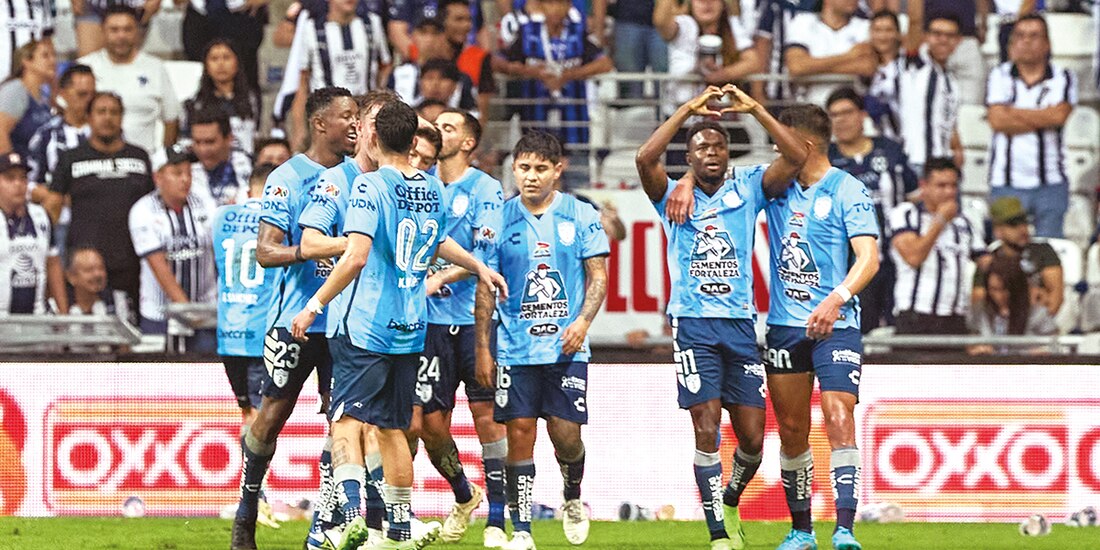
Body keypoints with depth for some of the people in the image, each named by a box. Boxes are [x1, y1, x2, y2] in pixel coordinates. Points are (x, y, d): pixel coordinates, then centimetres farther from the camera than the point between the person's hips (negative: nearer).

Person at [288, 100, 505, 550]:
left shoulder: (369, 186, -12)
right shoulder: (432, 188, 9)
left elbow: (356, 257, -23)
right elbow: (436, 241, 29)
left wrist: (315, 305, -17)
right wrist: (478, 267, 48)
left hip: (366, 327, -7)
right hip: (411, 328, 7)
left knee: (347, 420, -11)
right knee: (392, 428, 16)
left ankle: (352, 512, -30)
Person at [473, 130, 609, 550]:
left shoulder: (582, 217, 2)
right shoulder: (500, 219, 3)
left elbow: (598, 276, 5)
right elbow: (485, 287, 7)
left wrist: (583, 320, -13)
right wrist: (482, 349, 3)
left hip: (566, 346, -1)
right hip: (515, 346, 1)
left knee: (566, 433, -4)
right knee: (519, 434, -3)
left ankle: (573, 498, 27)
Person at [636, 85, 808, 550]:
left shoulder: (747, 190, 9)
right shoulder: (674, 196, 6)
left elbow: (796, 158, -4)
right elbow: (646, 159, -14)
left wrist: (755, 109, -8)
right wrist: (689, 110, -11)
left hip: (741, 322, 2)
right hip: (693, 323, -2)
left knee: (752, 436, 2)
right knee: (706, 428, -10)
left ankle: (731, 501, 32)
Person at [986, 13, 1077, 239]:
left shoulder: (1062, 78, 4)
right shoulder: (999, 76, 5)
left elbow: (1059, 115, -13)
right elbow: (998, 121, -9)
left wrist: (1013, 112, -6)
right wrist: (1043, 120, -7)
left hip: (1051, 185, 0)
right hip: (1007, 184, 0)